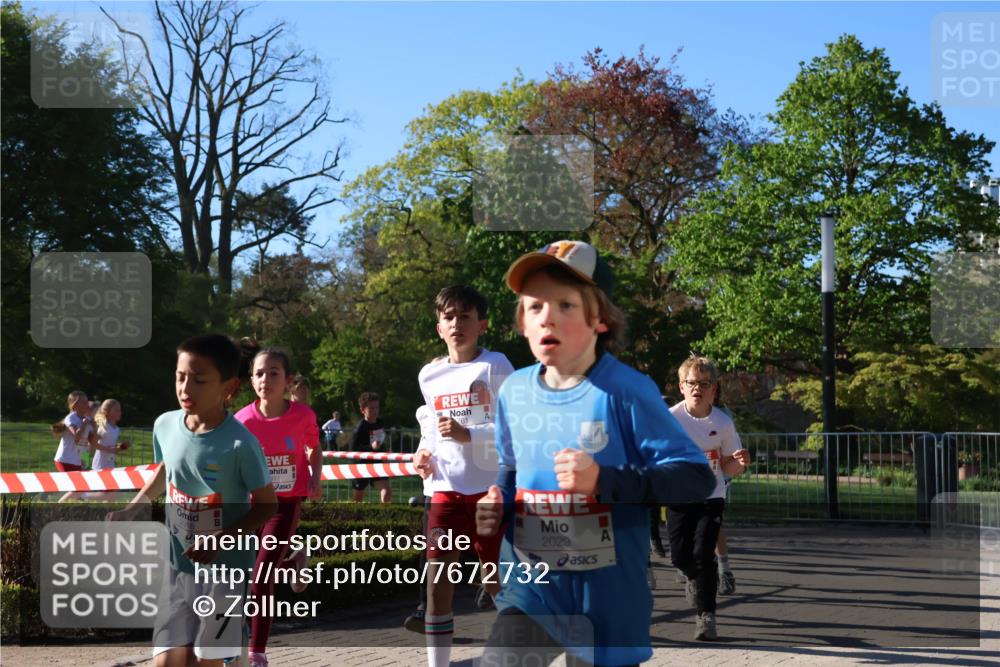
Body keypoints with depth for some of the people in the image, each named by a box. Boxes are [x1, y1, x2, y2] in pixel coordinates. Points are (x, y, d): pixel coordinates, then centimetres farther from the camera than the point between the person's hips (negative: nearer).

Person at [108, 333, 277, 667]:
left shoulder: (240, 442, -21)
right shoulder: (165, 425, -4)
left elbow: (267, 504, -11)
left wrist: (221, 540, -23)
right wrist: (130, 511, 12)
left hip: (225, 567, -5)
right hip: (179, 566, 5)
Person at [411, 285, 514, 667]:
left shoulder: (495, 366, -6)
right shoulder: (429, 375, 9)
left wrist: (468, 435, -20)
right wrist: (425, 452, 4)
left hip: (492, 491, -4)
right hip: (447, 491, 4)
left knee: (499, 585, 6)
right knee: (437, 585, -4)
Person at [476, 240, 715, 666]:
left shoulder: (626, 391, -14)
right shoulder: (514, 392, 2)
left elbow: (696, 477, -16)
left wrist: (605, 480, -26)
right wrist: (498, 504, -1)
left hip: (608, 599, -3)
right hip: (529, 588, 3)